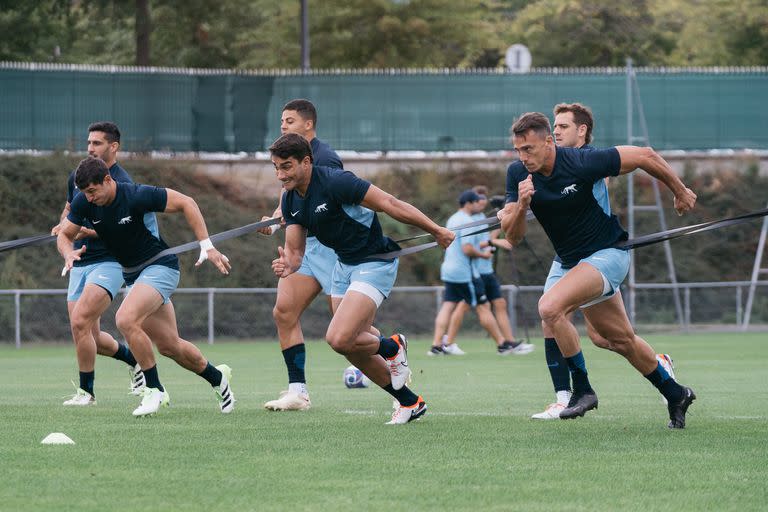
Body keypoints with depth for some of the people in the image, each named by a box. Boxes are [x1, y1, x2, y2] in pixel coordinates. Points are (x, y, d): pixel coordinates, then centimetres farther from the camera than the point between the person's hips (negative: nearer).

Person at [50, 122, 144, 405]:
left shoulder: (122, 184, -12)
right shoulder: (77, 176, 11)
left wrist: (85, 231, -28)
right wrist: (63, 225, 5)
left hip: (109, 262, -7)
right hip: (80, 264, 7)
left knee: (80, 322, -21)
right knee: (91, 338, 6)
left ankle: (86, 391, -8)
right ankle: (134, 359, 33)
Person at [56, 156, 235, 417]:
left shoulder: (137, 196, -24)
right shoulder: (83, 202, -8)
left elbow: (186, 203, -16)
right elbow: (64, 234, 3)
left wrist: (206, 246, -19)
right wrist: (68, 252, -21)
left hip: (160, 265, -7)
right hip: (132, 275, 7)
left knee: (125, 320, -28)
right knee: (169, 347, 7)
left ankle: (154, 390, -15)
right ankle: (217, 377, 32)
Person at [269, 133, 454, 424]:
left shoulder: (335, 182, -25)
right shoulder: (290, 200, 0)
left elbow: (388, 204, -23)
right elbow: (295, 250, 1)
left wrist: (436, 231, -19)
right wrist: (287, 265, -25)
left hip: (375, 263, -9)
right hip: (344, 265, 9)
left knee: (339, 339, -22)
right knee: (354, 349, 9)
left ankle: (392, 348, 9)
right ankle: (409, 402, 26)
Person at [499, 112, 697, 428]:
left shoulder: (582, 163, -25)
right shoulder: (518, 174, -9)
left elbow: (644, 156, -12)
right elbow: (512, 237, -9)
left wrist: (680, 192, 0)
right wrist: (521, 205, -30)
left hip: (608, 252, -7)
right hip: (573, 262, 7)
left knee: (550, 307, -28)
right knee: (621, 340, 17)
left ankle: (582, 389, -17)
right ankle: (675, 395, 35)